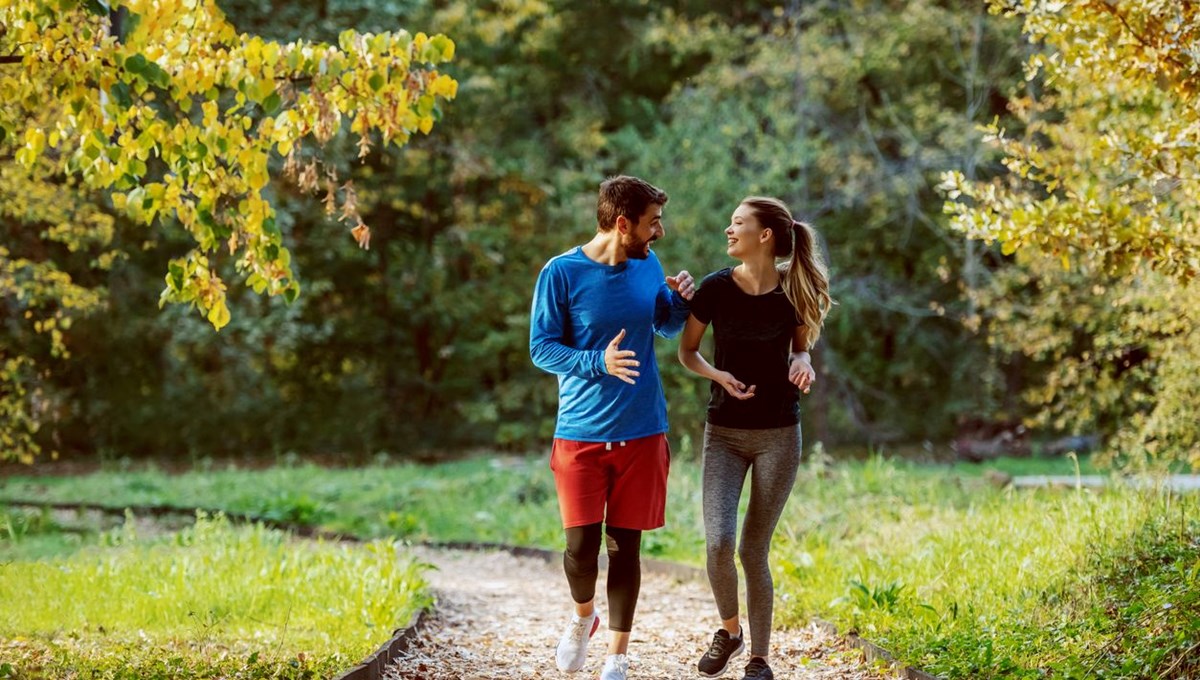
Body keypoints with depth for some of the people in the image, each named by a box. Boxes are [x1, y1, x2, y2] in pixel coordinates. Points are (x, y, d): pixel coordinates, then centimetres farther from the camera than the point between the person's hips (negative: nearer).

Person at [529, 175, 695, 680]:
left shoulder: (647, 265, 4)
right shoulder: (562, 273, -10)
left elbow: (667, 327, 19)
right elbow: (541, 349, -10)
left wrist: (681, 300, -3)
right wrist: (599, 363, -25)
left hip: (642, 433, 3)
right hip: (581, 435, -3)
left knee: (624, 545, 6)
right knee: (581, 548, -7)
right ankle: (583, 616, 26)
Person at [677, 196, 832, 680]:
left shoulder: (794, 291, -4)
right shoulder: (716, 288, -6)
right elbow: (686, 352, 5)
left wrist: (802, 363, -10)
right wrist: (718, 375, -14)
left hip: (778, 436, 0)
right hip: (724, 432, 0)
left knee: (753, 551, 1)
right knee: (718, 543, -15)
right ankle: (729, 631, 13)